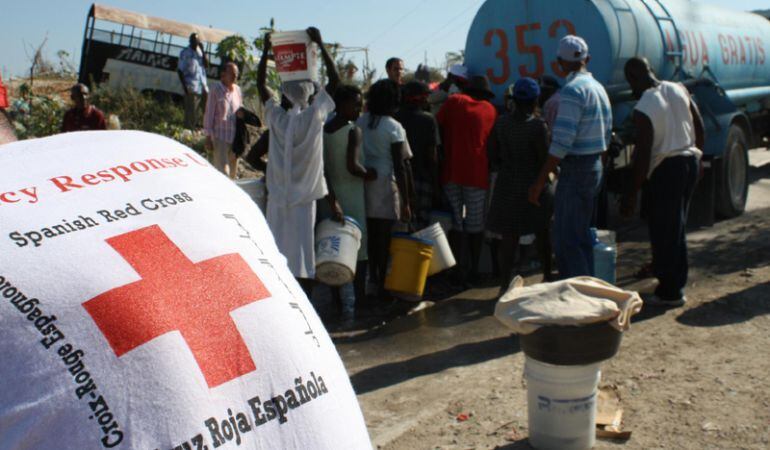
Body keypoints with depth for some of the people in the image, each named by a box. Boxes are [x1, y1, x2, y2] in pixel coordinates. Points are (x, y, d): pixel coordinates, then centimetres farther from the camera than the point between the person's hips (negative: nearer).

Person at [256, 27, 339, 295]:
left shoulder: (276, 118, -2)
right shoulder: (314, 116, -8)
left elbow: (261, 84, 12)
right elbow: (334, 79, -2)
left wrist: (266, 51, 15)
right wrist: (320, 44, 2)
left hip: (277, 199, 2)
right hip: (304, 199, -2)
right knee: (302, 256, 3)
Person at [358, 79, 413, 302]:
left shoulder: (361, 121, 4)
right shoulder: (393, 127, -11)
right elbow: (399, 167, -11)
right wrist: (406, 202, -7)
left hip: (364, 182, 5)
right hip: (386, 185, -5)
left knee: (370, 233, 15)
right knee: (384, 236, 3)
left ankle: (372, 277, 27)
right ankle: (382, 286, 10)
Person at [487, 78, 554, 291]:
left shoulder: (500, 123, -3)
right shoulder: (538, 125, -15)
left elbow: (493, 157, 1)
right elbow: (545, 160, -15)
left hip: (507, 185, 3)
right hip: (533, 186, -3)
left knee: (509, 236, 8)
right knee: (542, 234, 16)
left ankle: (506, 283, 11)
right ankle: (547, 276, 31)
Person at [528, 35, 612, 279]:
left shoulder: (572, 89, -16)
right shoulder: (598, 87, 13)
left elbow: (562, 142, -23)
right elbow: (606, 134, 17)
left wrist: (540, 181, -21)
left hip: (575, 170, -9)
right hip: (595, 167, 10)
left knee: (566, 240, -5)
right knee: (581, 236, 18)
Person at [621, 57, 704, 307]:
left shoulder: (643, 109, -18)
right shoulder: (679, 90, 5)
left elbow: (643, 155, -19)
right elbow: (700, 128, 11)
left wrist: (632, 194, -14)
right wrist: (696, 155, 24)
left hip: (665, 168, -8)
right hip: (689, 161, 8)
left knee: (663, 232, 2)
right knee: (677, 228, 18)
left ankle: (669, 293, 8)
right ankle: (677, 284, 28)